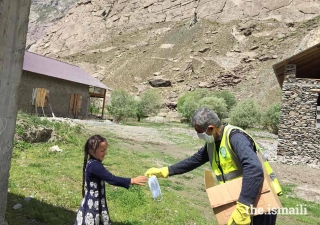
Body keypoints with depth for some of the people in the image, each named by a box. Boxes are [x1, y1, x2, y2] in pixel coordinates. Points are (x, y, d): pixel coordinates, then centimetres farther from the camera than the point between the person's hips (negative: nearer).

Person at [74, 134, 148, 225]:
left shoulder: (94, 163, 3)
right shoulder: (94, 165, -27)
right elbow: (112, 179, -31)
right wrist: (132, 181, -31)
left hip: (98, 201, 9)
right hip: (92, 203, -9)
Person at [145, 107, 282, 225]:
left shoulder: (235, 137, -25)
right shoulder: (212, 143, 3)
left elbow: (254, 169, -38)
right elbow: (193, 160, 13)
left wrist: (242, 208, -41)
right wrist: (163, 171, 10)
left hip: (261, 198, -8)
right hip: (240, 200, 8)